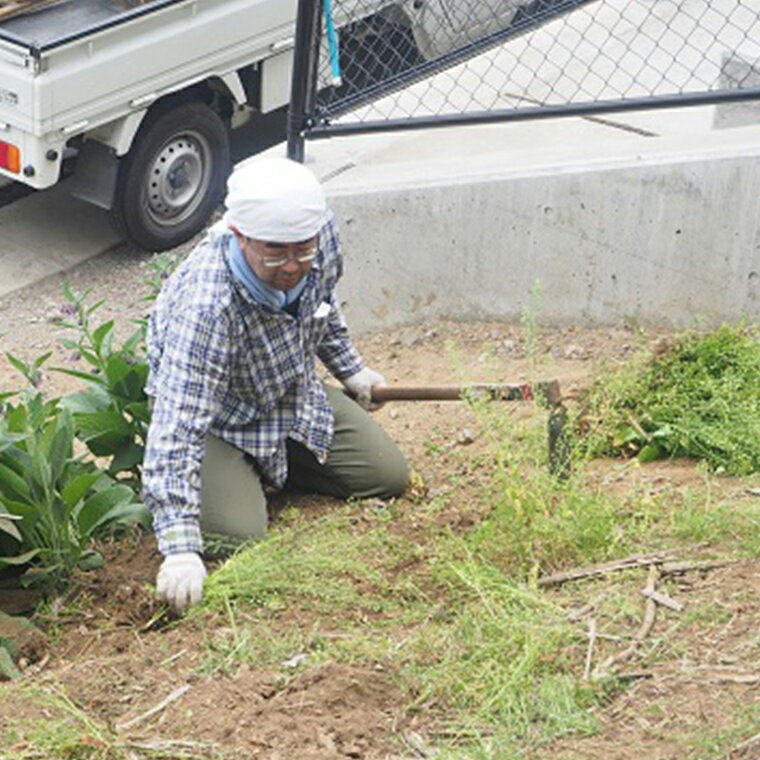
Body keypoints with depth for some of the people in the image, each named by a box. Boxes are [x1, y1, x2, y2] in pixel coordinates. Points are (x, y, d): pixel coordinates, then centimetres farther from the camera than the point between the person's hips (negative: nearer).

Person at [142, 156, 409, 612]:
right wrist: (180, 548, -50)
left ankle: (277, 466, 22)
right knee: (239, 536, -23)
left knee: (389, 477, 2)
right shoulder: (205, 306, -42)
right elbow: (177, 425, -44)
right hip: (221, 421, -6)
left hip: (295, 395, 6)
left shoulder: (322, 236, -22)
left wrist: (349, 368, 19)